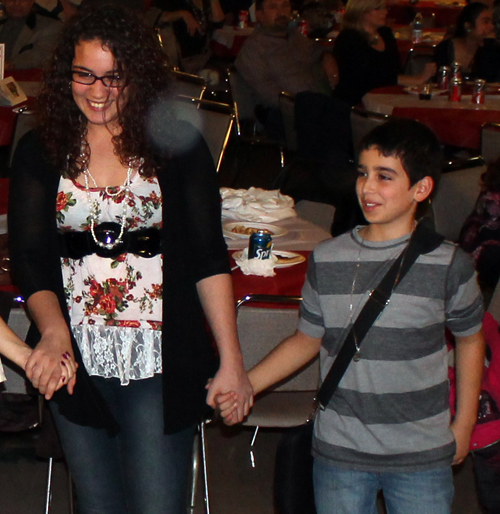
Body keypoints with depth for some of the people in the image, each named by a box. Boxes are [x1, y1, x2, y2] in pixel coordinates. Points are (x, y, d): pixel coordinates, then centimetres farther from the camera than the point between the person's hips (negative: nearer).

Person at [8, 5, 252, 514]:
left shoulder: (176, 146, -1)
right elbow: (29, 259, -2)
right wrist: (53, 329, -22)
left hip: (159, 365, -2)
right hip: (75, 363, 2)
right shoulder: (39, 153, 4)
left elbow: (208, 260, -1)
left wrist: (231, 362, -7)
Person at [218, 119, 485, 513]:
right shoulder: (327, 260, 0)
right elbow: (307, 340, 10)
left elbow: (470, 339, 8)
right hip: (340, 451, 2)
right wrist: (243, 385, 1)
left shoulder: (449, 265, -6)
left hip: (422, 456, -2)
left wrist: (463, 425, 9)